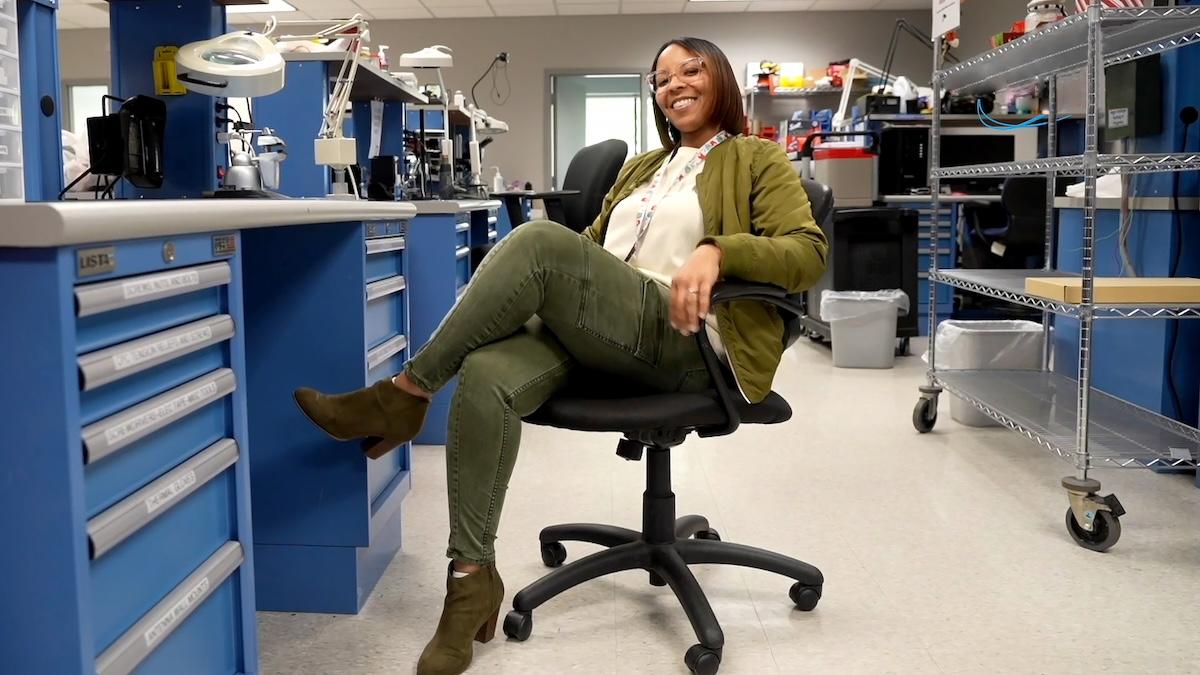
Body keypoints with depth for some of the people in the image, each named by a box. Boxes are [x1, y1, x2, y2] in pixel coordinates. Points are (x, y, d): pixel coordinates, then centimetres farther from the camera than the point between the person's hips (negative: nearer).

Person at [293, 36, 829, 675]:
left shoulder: (757, 159, 11)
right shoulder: (642, 167, 30)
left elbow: (808, 251, -3)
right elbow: (590, 246, 30)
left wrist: (717, 249, -21)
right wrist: (509, 287, 10)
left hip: (690, 343, -5)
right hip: (596, 333, 6)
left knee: (540, 240, -29)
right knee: (487, 375, -28)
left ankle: (403, 394, -19)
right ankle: (472, 576, -22)